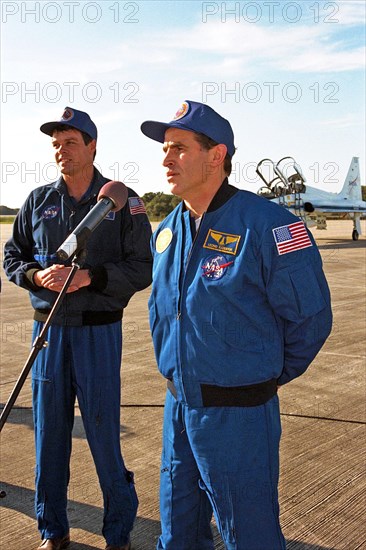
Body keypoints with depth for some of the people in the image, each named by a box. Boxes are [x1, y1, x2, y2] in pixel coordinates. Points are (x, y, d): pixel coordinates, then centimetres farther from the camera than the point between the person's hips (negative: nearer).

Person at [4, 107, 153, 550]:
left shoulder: (122, 201, -1)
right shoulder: (38, 200, 8)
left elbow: (142, 269, -5)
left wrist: (90, 277, -19)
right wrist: (38, 275, -9)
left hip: (98, 332, -3)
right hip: (48, 329, 3)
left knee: (104, 433, 2)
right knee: (49, 432, 10)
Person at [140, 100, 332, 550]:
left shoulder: (268, 227, -17)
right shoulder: (166, 231, 5)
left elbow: (310, 318, -9)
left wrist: (271, 375, 2)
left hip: (238, 411, -6)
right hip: (177, 403, 7)